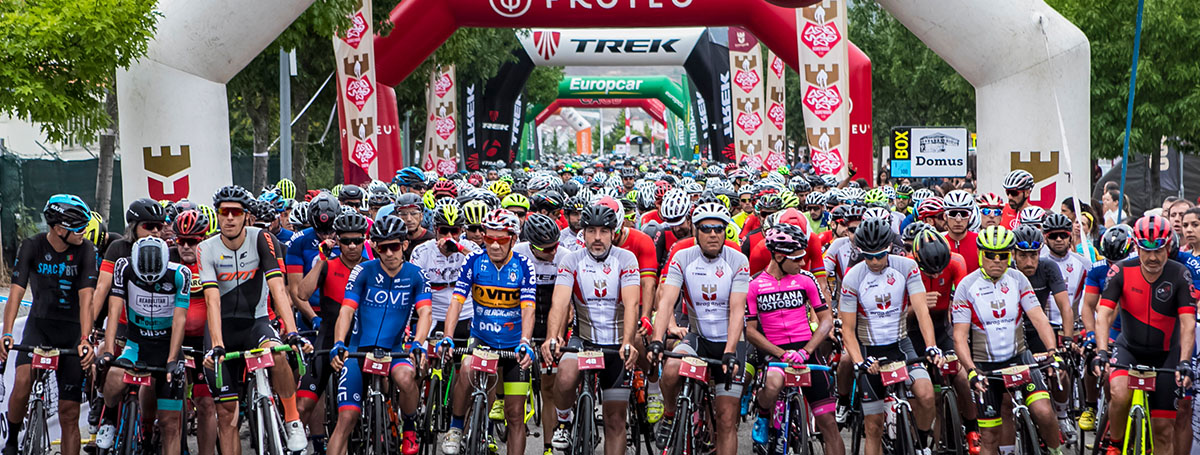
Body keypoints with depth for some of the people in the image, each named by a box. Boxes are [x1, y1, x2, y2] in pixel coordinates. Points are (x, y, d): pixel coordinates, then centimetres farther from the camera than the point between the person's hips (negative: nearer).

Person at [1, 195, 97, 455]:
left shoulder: (85, 251, -11)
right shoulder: (32, 247, -10)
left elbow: (86, 299, -19)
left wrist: (85, 340, -33)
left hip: (72, 329, 0)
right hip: (39, 324, 0)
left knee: (69, 414, -2)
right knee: (23, 381, -27)